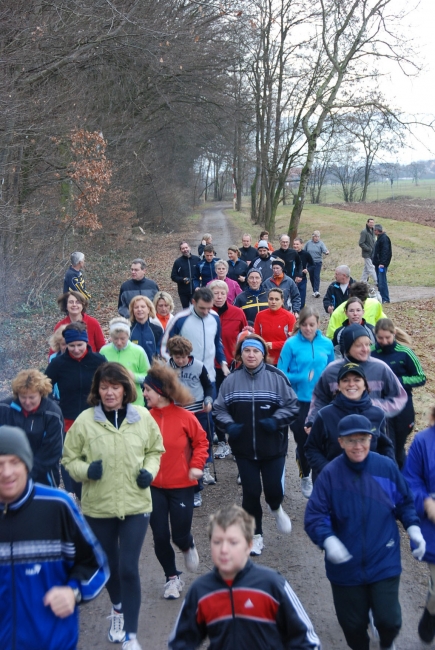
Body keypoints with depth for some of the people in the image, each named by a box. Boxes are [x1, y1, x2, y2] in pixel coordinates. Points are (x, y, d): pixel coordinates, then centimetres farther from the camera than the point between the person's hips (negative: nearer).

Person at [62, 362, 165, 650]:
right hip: (98, 507, 1)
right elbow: (69, 459, 1)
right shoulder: (85, 420, -9)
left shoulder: (143, 417, -5)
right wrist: (86, 469, -19)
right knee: (110, 565, 18)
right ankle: (118, 609, 48)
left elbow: (155, 450, 10)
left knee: (129, 568, -7)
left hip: (136, 505, -1)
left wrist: (149, 471, -9)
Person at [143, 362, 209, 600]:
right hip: (153, 487, 2)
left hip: (182, 486, -2)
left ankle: (188, 546, 40)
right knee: (160, 537, 6)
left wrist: (197, 466, -11)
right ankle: (172, 577, 29)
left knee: (180, 535, 2)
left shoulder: (184, 417, -11)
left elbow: (201, 441, 0)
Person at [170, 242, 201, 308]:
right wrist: (183, 279, -15)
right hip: (183, 293, 0)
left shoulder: (197, 259, 0)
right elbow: (173, 277, 1)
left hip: (196, 291, 0)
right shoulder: (178, 262, 0)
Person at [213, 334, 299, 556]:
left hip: (273, 447, -1)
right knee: (251, 492, 5)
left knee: (274, 489, 4)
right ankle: (256, 535, 23)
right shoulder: (231, 380, -3)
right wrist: (229, 425, -13)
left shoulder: (276, 377, -9)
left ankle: (276, 509, 42)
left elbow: (292, 406, -4)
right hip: (244, 448, 1)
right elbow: (218, 409, 4)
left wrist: (276, 420, -18)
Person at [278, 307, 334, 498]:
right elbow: (280, 374, -10)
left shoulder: (327, 344, 1)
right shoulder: (291, 344, -9)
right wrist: (303, 377, -18)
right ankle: (305, 477, 34)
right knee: (303, 441, 10)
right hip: (299, 401, -2)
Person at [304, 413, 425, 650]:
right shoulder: (330, 473, -14)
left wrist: (413, 528, -9)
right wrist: (328, 539, -32)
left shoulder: (387, 467, -8)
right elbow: (314, 516, -15)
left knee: (388, 619, 3)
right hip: (346, 566, 0)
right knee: (353, 623, 15)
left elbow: (404, 502, 6)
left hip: (384, 562, 0)